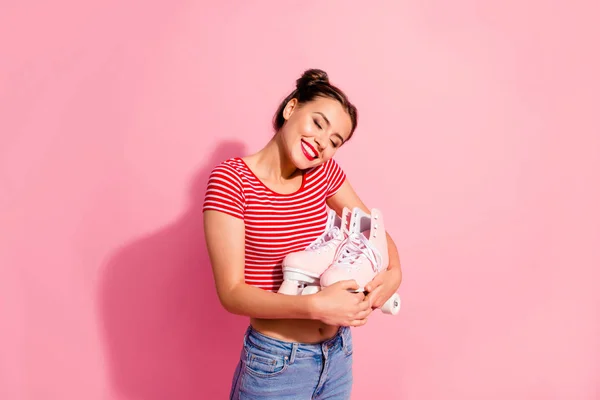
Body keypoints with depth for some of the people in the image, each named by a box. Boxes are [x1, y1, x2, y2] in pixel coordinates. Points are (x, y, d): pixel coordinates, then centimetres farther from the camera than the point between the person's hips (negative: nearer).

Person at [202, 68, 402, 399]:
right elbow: (232, 293, -19)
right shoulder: (230, 180, -17)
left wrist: (393, 273, -11)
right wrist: (315, 305, -30)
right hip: (275, 362, -5)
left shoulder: (323, 172, -2)